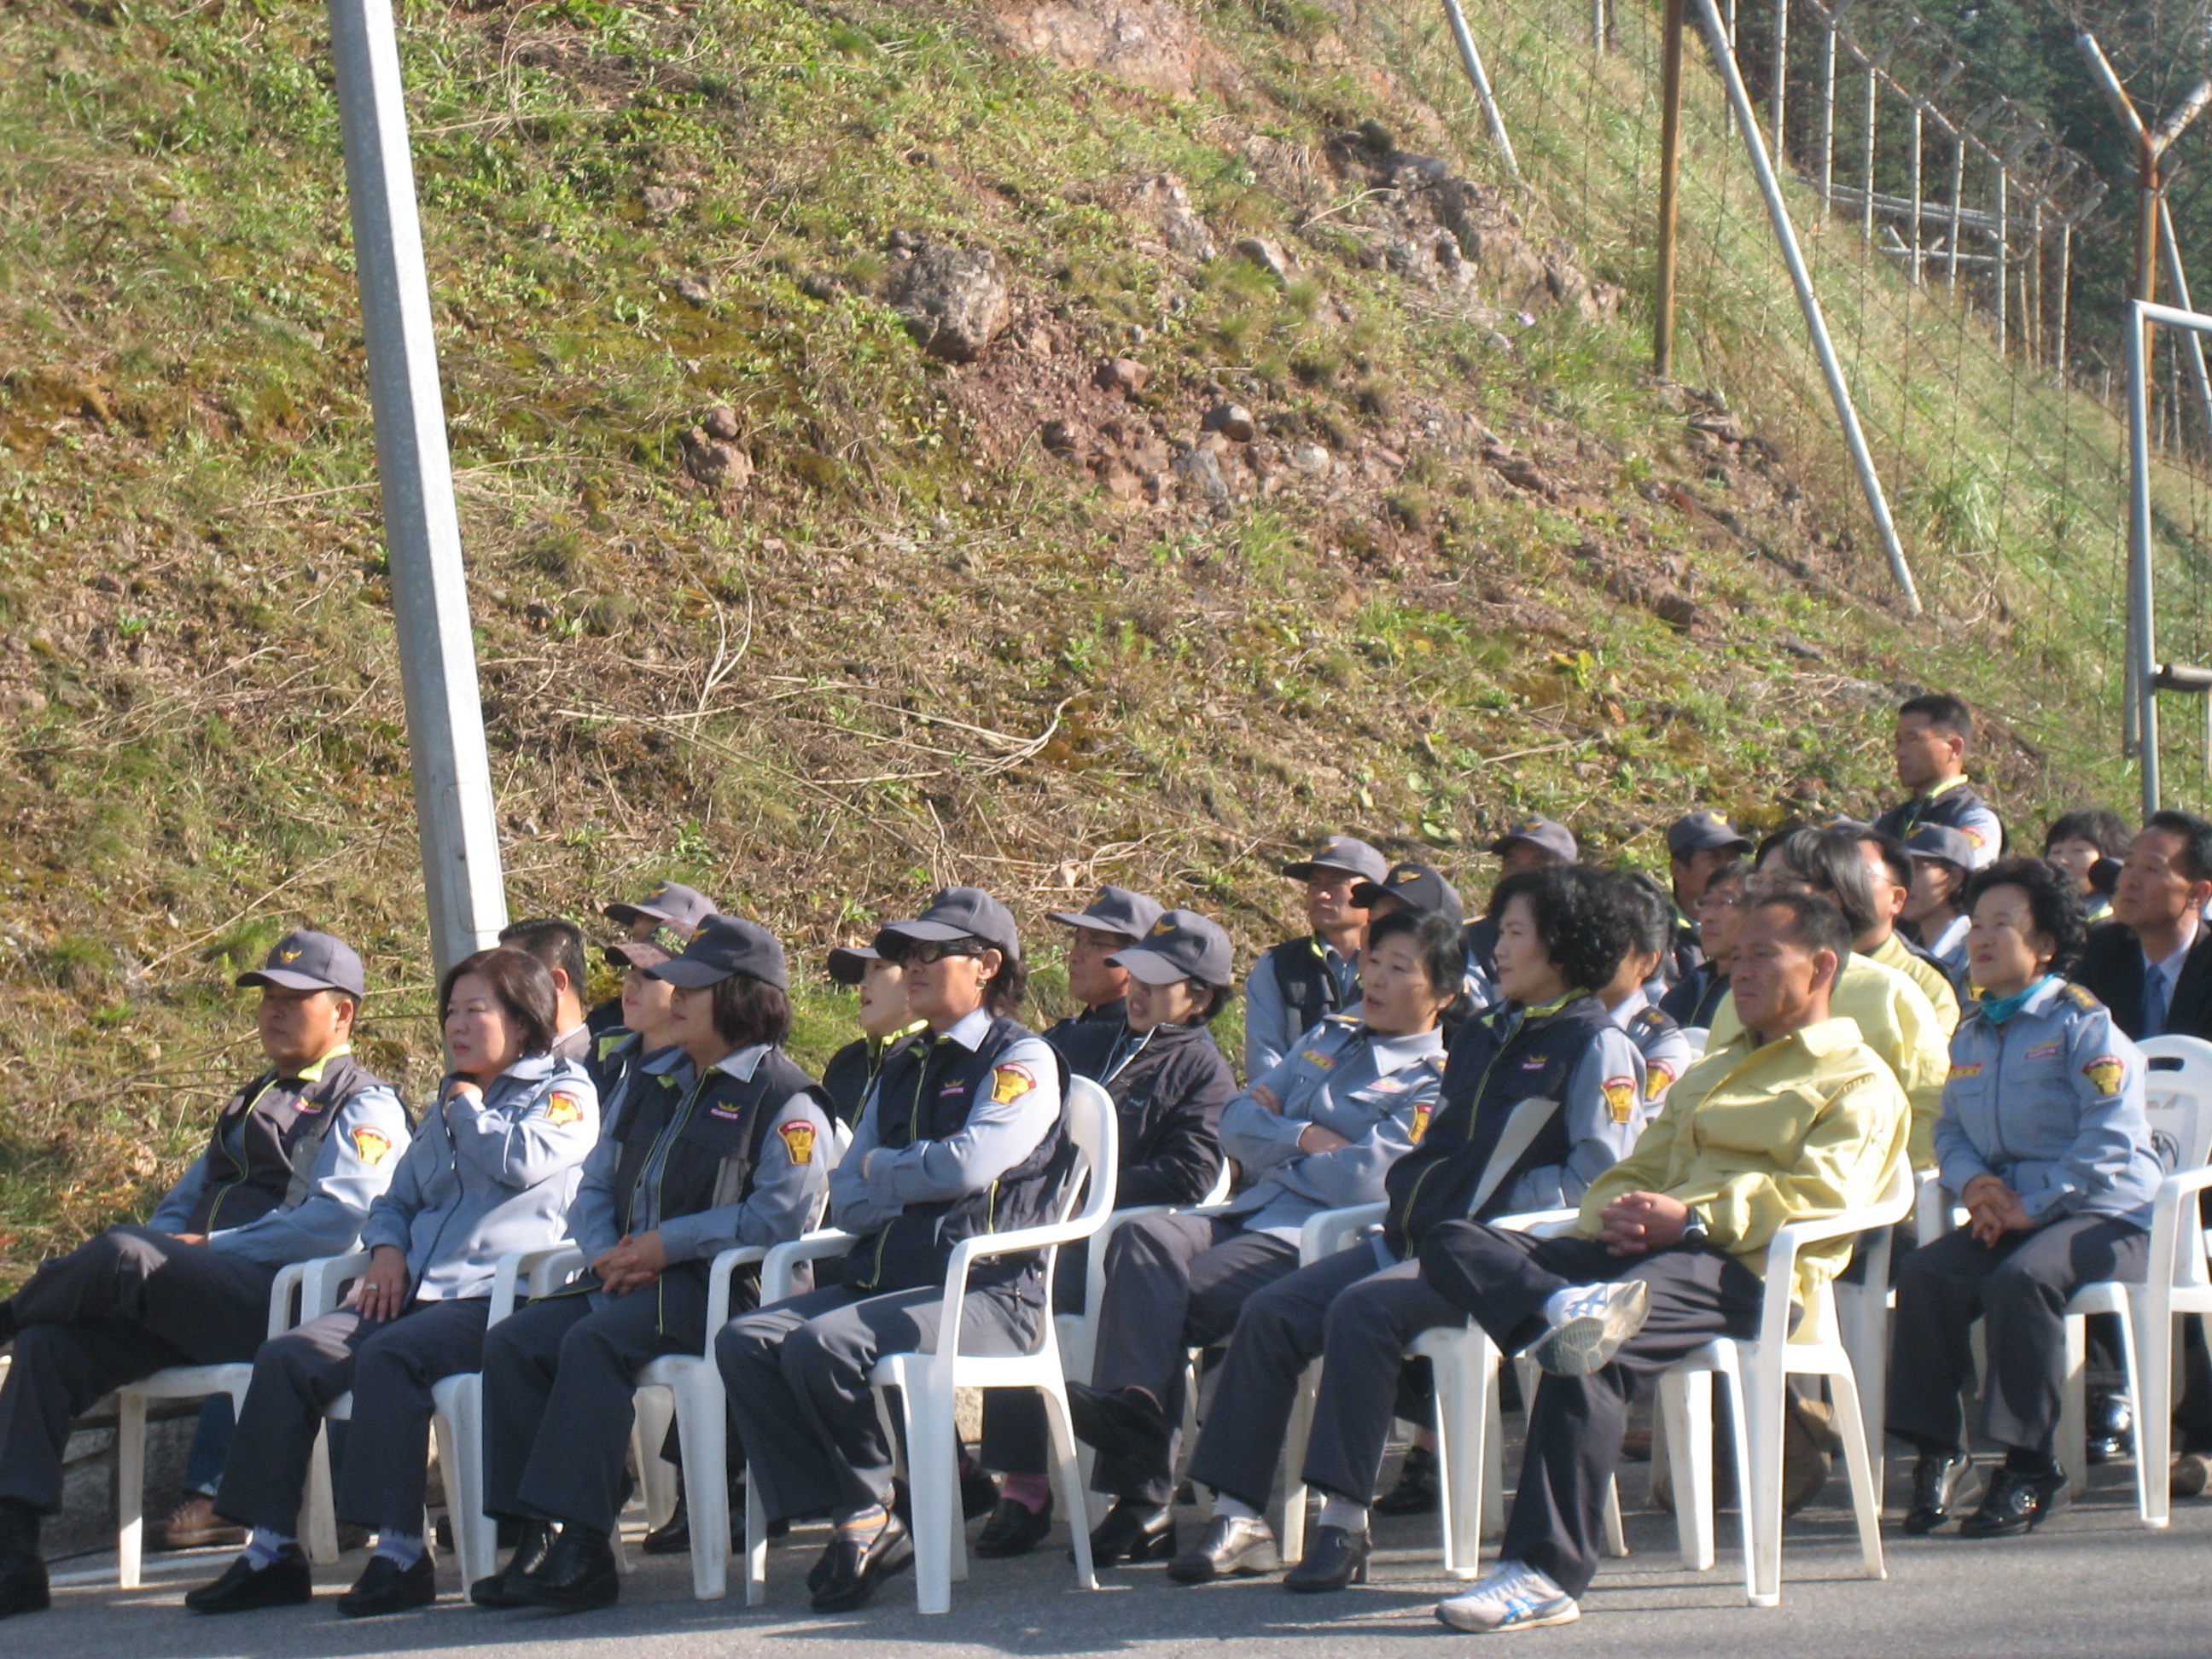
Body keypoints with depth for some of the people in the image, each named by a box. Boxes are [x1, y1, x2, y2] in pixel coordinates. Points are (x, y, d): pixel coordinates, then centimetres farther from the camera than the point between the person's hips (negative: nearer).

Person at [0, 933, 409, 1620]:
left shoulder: (364, 1108, 4)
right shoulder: (251, 1105, 32)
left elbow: (335, 1221, -13)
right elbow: (183, 1205, 31)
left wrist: (208, 1249, -14)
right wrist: (164, 1247, 6)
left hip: (272, 1302, -8)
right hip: (188, 1304, 8)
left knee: (122, 1254, -30)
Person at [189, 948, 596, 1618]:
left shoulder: (564, 1092, 7)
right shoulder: (449, 1104, 30)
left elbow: (523, 1162, -13)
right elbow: (397, 1196, 32)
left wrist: (470, 1111, 6)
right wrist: (387, 1249, 10)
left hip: (494, 1296, -8)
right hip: (415, 1290, 8)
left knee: (389, 1355, -34)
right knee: (287, 1355, -14)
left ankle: (401, 1553, -35)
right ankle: (272, 1550, -16)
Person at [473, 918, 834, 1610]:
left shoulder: (785, 1099, -3)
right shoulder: (655, 1083, 23)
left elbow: (783, 1213, -15)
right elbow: (595, 1186, 25)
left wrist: (669, 1243, -18)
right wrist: (607, 1252, 1)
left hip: (723, 1287, -8)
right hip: (626, 1278, 8)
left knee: (594, 1340, -33)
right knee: (512, 1342, -15)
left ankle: (582, 1547, -36)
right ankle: (533, 1537, -21)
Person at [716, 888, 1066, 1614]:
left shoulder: (1022, 1060, 1)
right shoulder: (903, 1069, 24)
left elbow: (969, 1165, -16)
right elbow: (848, 1201, 16)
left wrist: (884, 1169, 1)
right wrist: (918, 1186, -3)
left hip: (981, 1292, -8)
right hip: (881, 1280, 8)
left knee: (821, 1346, -31)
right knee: (745, 1341, -17)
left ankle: (870, 1508, -7)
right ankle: (854, 1523, -17)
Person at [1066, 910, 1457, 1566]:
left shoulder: (1433, 1082, 0)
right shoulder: (1330, 1038, 25)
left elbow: (1364, 1178, -13)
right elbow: (1238, 1121, 18)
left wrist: (1276, 1148, 2)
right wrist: (1302, 1137, -2)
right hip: (1251, 1216, 7)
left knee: (1173, 1301, -28)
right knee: (1145, 1240, -25)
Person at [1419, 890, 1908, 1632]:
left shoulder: (1860, 1083, 13)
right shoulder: (1712, 1070, 39)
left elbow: (1821, 1195, -5)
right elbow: (1636, 1171, 31)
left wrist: (1692, 1217, -17)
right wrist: (1614, 1213, 5)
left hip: (1747, 1267, -8)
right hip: (1638, 1251, 8)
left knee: (1591, 1358, -37)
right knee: (1454, 1243, -17)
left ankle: (1546, 1573, -39)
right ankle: (1563, 1310, -47)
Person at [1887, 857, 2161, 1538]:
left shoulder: (2084, 1024, -7)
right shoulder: (1970, 1033, 16)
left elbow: (2110, 1138, -15)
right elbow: (1950, 1127, 19)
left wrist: (2030, 1204, -20)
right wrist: (1974, 1183, -5)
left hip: (2104, 1214, -6)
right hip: (2010, 1212, 6)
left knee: (2020, 1279, -35)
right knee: (1925, 1274, -22)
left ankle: (2030, 1467, -27)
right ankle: (1935, 1447, -14)